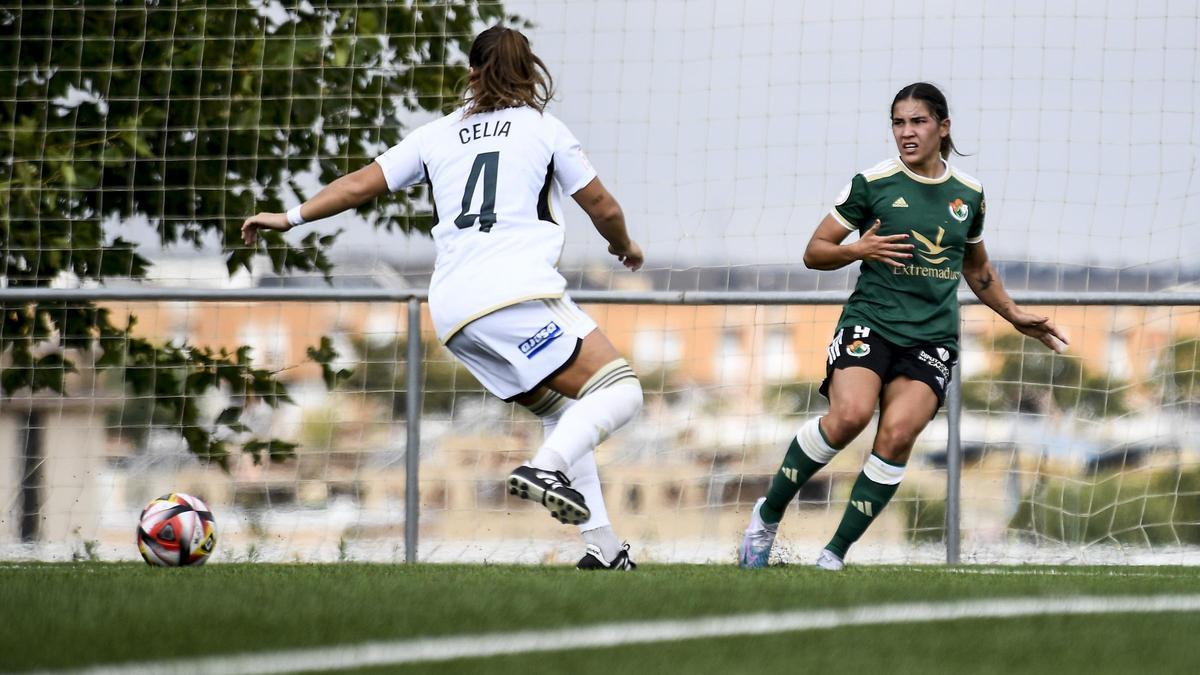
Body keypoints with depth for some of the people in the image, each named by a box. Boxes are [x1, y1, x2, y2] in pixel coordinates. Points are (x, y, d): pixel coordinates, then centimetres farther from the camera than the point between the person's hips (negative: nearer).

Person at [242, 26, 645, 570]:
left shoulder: (438, 135, 21)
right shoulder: (542, 128, 12)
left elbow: (359, 185, 19)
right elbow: (604, 208, 17)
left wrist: (291, 217, 29)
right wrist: (625, 247, 38)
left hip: (452, 313, 5)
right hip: (518, 293, -5)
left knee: (565, 415, 16)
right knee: (619, 390, -8)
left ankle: (603, 547, 7)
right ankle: (545, 468, -35)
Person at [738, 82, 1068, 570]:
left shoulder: (968, 194, 12)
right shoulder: (872, 183, 1)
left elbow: (976, 268, 30)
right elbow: (814, 252, 4)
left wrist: (1017, 317, 27)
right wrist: (859, 249, -14)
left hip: (933, 338, 3)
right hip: (870, 322, -3)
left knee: (898, 434, -20)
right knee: (849, 416, -28)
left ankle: (835, 553, -10)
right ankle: (768, 513, -7)